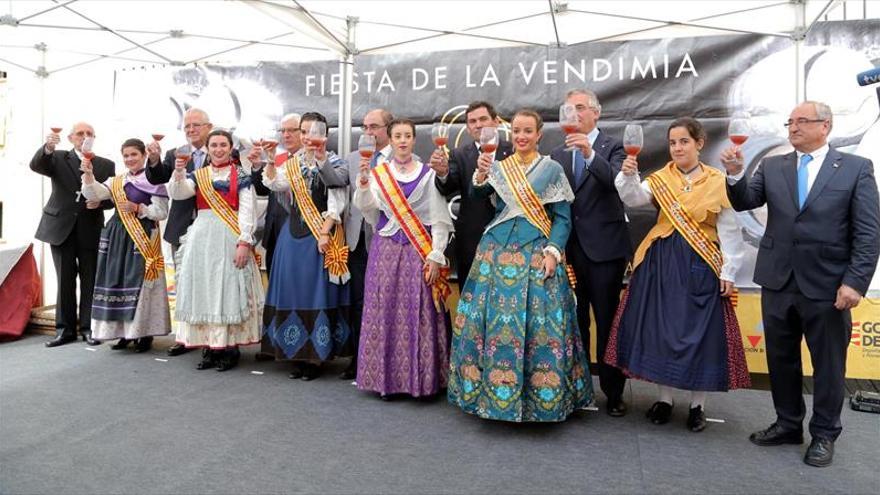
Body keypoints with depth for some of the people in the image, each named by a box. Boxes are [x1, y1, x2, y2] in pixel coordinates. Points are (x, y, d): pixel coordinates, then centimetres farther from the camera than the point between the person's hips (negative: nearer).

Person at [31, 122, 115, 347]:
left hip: (91, 230, 0)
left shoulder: (106, 165, 7)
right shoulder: (58, 159, 6)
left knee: (90, 280, 2)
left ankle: (88, 328, 10)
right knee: (64, 280, 6)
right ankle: (65, 329, 13)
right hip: (61, 227, 0)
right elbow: (35, 166, -13)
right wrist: (47, 148, -33)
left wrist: (100, 201, -15)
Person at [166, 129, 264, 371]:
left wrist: (244, 242, -13)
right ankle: (209, 347, 12)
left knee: (229, 289, -3)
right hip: (202, 239, 4)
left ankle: (230, 347, 4)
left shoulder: (241, 175, 3)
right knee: (204, 289, 4)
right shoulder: (198, 175, 13)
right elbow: (176, 194, -2)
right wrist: (179, 171, -18)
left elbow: (247, 211, -4)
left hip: (230, 239, -4)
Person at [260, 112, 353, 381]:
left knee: (316, 292, -2)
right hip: (293, 234, 5)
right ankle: (296, 355, 18)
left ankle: (316, 357, 9)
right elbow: (275, 184, -4)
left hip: (321, 236, -4)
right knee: (292, 292, 6)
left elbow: (336, 202, -9)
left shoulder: (334, 163, -2)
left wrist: (324, 233, -16)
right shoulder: (293, 162, 12)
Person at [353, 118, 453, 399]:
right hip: (387, 250, 1)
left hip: (419, 252, -1)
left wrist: (436, 256, -6)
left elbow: (440, 219, 2)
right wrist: (364, 182, -22)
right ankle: (385, 377, 13)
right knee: (385, 312, 1)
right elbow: (365, 206, -5)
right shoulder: (378, 173, 9)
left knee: (419, 314, -2)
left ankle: (420, 378, 10)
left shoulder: (428, 174, 4)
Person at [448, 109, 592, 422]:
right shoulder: (499, 167, 13)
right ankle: (492, 392, 15)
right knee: (492, 319, 1)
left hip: (536, 253, -2)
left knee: (539, 324, -4)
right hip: (497, 252, 2)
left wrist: (553, 252, -12)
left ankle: (540, 398, 11)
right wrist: (481, 175, -24)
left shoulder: (552, 169, 5)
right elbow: (480, 193, -3)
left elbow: (563, 218, 2)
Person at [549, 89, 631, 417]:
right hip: (569, 249, 4)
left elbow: (615, 181, -18)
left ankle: (614, 393, 15)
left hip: (604, 248, -4)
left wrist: (590, 153, -31)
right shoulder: (558, 155, 12)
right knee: (574, 322, 11)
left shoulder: (613, 147, 1)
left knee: (607, 322, 2)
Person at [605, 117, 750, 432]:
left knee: (700, 332, 3)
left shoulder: (717, 182, -1)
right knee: (661, 328, 6)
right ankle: (665, 398, 21)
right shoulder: (661, 179, 6)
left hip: (700, 265, -2)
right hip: (662, 262, 2)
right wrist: (628, 175, -27)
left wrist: (728, 272, -4)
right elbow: (633, 199, -9)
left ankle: (698, 404, 18)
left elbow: (729, 231, -1)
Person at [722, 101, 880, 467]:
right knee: (781, 359, 15)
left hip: (827, 285, -3)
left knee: (828, 364, 10)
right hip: (778, 281, 3)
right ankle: (788, 423, 32)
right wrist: (735, 174, -19)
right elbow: (744, 202, -1)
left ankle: (824, 434, 27)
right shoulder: (771, 166, 7)